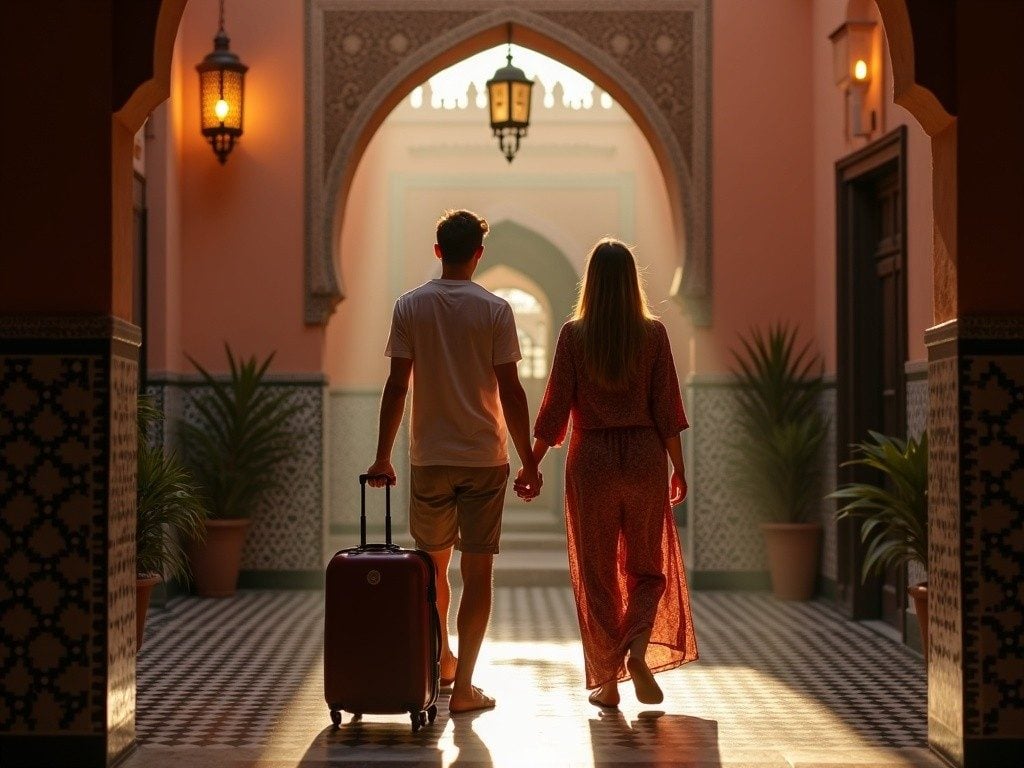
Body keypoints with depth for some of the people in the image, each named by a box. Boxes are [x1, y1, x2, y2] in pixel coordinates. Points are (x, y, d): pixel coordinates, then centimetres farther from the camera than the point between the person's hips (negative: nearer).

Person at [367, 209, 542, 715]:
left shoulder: (410, 307, -1)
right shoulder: (495, 310, -5)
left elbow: (397, 386, -2)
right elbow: (511, 392, -7)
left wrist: (382, 457, 6)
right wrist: (529, 463, 1)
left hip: (429, 458, 2)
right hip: (486, 460, -2)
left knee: (433, 563, 19)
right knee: (477, 570, 1)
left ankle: (442, 660, 33)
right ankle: (463, 686, 0)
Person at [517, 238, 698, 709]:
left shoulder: (574, 335, -4)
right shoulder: (653, 334, -2)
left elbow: (555, 409, -4)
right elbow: (667, 409, -2)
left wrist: (531, 465, 3)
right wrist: (678, 467, 7)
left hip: (592, 458, -1)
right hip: (644, 457, 1)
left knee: (596, 572, 8)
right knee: (647, 566, 15)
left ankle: (606, 680, 10)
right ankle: (639, 648, -9)